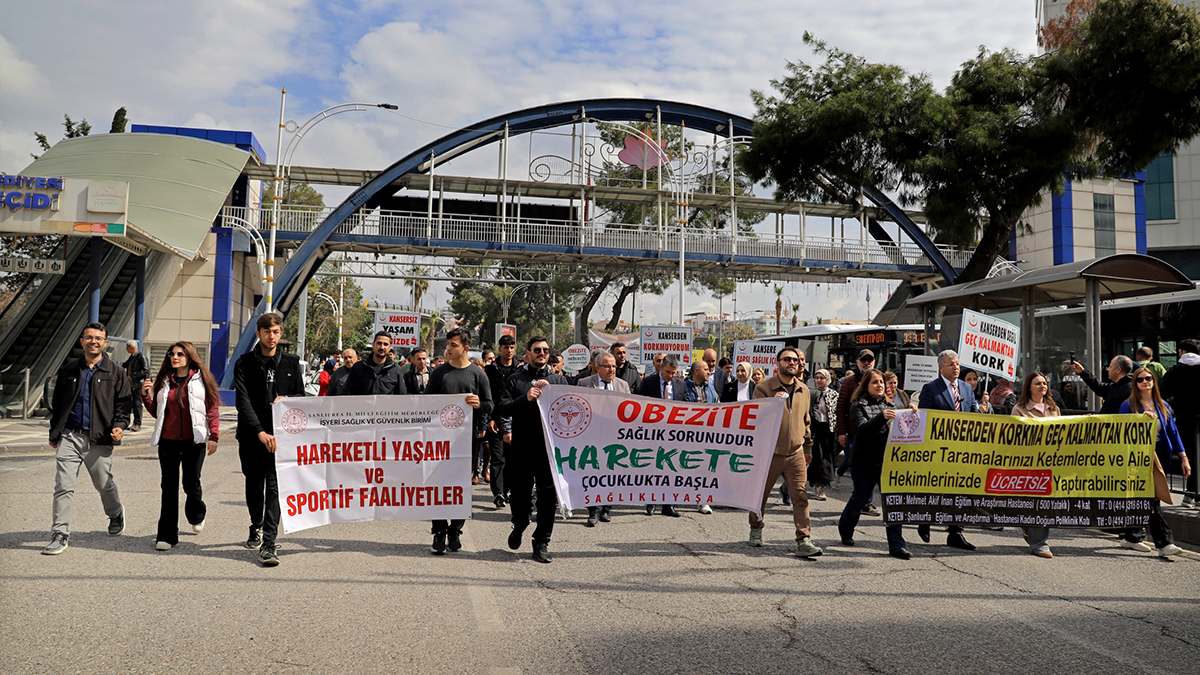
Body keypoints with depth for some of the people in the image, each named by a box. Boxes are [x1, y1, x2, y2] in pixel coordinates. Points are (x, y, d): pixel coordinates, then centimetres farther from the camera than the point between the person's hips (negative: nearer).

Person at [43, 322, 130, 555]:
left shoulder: (116, 372, 4)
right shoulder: (68, 370, 10)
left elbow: (123, 402, 3)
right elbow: (57, 403, 17)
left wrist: (119, 425, -13)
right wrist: (54, 433, 15)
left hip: (99, 440, -1)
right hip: (69, 437, 2)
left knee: (104, 485, 10)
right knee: (63, 486, -6)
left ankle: (116, 514, 39)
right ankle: (60, 535, 0)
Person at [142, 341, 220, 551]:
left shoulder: (202, 380, 1)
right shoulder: (164, 381, 11)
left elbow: (213, 409, -1)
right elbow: (157, 412, 16)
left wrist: (214, 436, -10)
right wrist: (146, 396, 0)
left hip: (194, 441, -3)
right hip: (168, 440, 3)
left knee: (191, 483, 5)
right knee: (169, 486, 1)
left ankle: (197, 515, 37)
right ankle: (167, 535, 5)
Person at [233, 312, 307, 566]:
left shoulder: (291, 363, 6)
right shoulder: (244, 363, 0)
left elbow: (302, 395, 12)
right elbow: (243, 401, -9)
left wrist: (286, 399, -12)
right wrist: (260, 432, -21)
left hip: (279, 434, -1)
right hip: (251, 435, 1)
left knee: (274, 487, -10)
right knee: (254, 485, 15)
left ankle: (268, 545, -12)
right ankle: (256, 527, 39)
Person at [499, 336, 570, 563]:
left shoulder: (559, 380, 12)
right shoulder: (515, 380, 6)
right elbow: (503, 409, -3)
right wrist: (526, 398, -16)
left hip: (551, 449, 1)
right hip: (522, 449, -1)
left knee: (548, 499, 2)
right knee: (520, 496, 10)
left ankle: (542, 543, 15)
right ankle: (519, 527, 39)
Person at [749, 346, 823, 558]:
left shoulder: (803, 390, 10)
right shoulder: (764, 388, -5)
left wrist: (808, 447, 25)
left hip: (796, 453, 3)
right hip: (769, 452, -3)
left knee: (800, 496, -6)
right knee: (760, 494, 10)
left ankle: (804, 541, -6)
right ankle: (756, 529, 33)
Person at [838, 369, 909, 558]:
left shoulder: (888, 405, 13)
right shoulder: (858, 406, -3)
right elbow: (862, 427, -19)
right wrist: (881, 417, -34)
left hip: (887, 460, 4)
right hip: (865, 461, -4)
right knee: (861, 496, 6)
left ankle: (896, 545, 0)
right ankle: (845, 530, 32)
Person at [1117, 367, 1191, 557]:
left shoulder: (1163, 406, 11)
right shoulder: (1129, 405, -2)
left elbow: (1173, 432, 10)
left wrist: (1183, 458, 5)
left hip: (1159, 456, 5)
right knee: (1150, 500, -10)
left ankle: (1131, 537, 22)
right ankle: (1164, 542, -11)